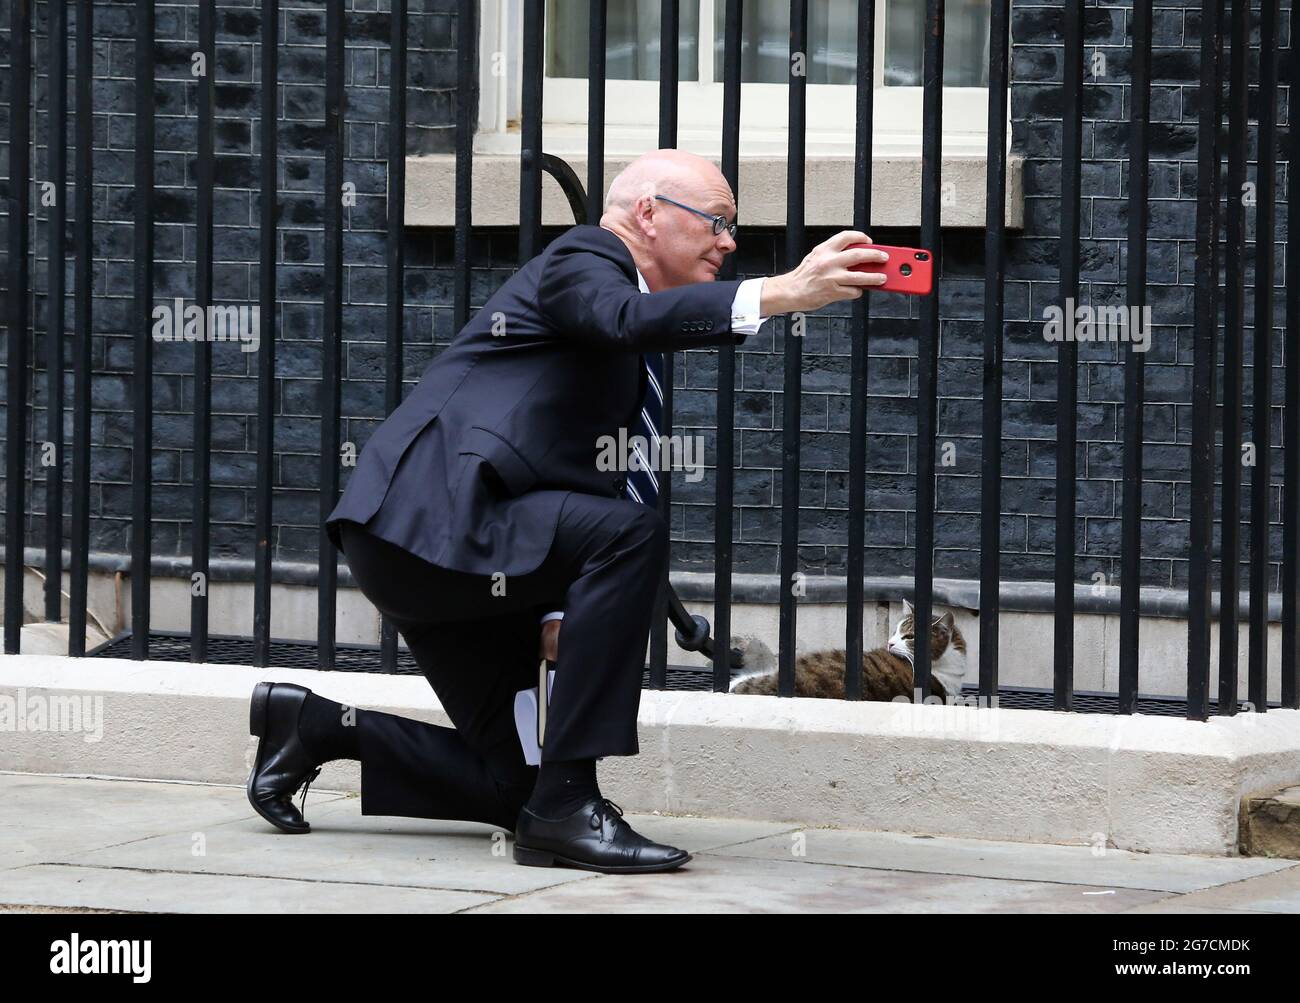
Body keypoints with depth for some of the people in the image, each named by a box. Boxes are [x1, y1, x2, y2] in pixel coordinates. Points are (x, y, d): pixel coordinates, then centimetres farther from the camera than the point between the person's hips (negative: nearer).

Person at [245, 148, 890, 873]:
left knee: (515, 781, 9)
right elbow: (631, 317, -29)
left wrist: (563, 609, 11)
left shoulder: (633, 367, 23)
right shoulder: (582, 259, -5)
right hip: (430, 521, -10)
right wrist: (782, 294, -40)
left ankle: (315, 728, 23)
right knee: (630, 534, -29)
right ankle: (566, 807, -26)